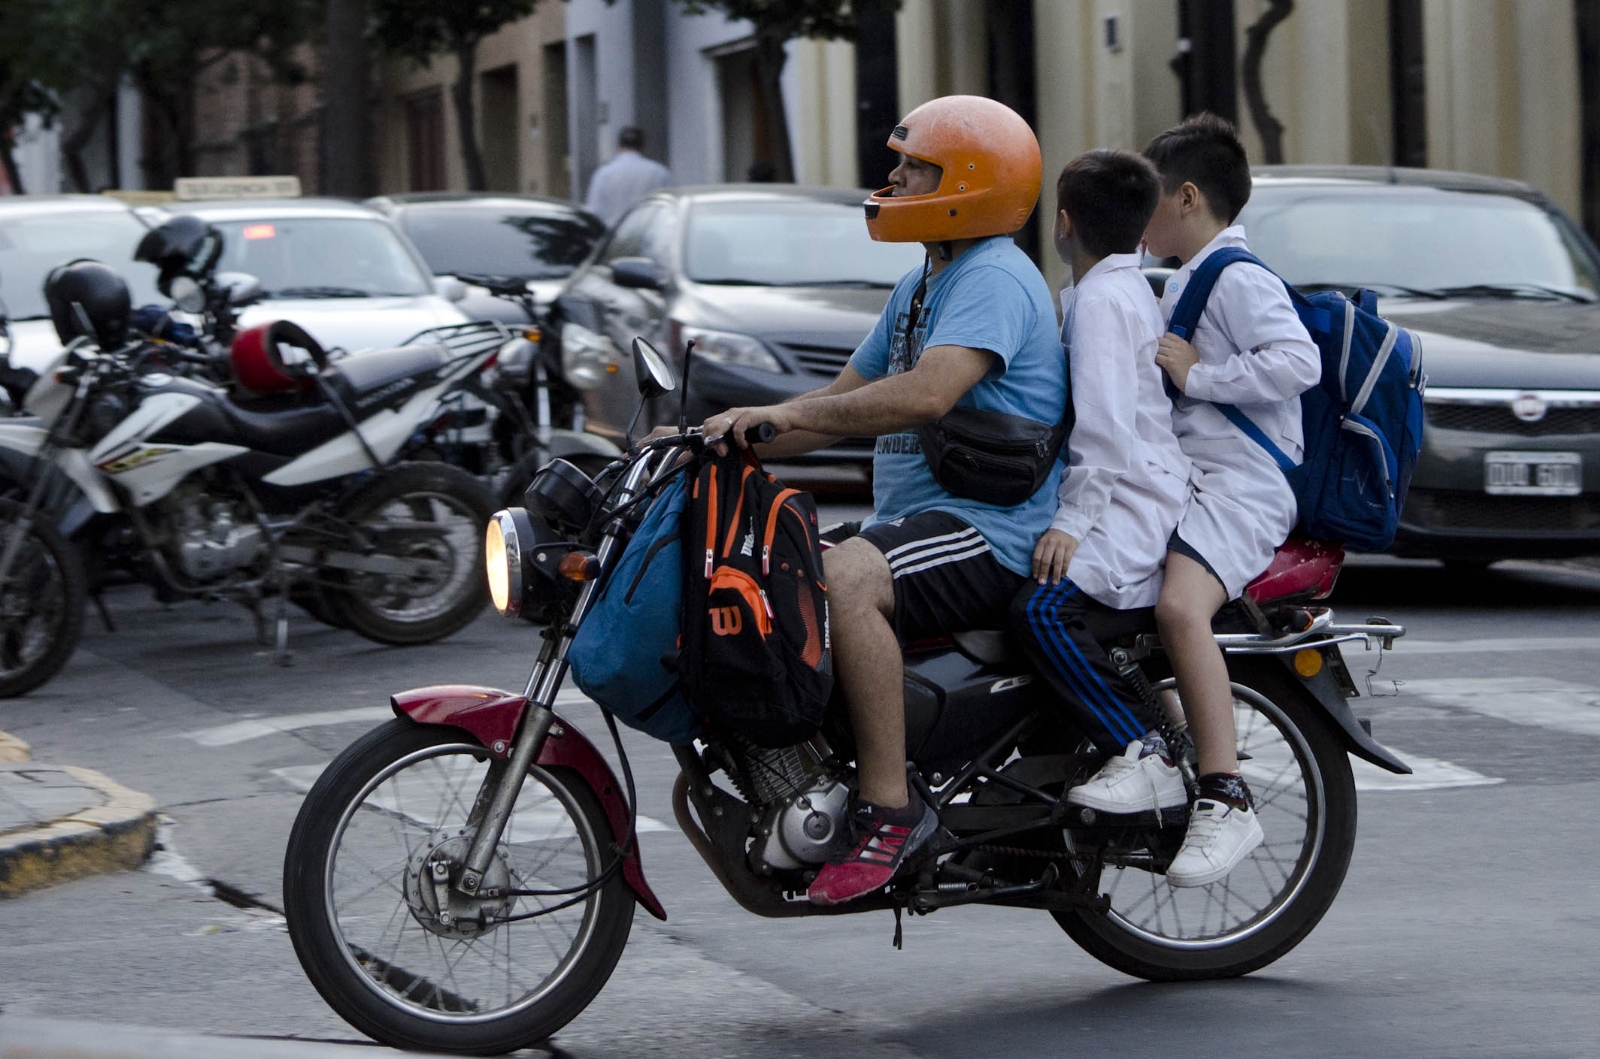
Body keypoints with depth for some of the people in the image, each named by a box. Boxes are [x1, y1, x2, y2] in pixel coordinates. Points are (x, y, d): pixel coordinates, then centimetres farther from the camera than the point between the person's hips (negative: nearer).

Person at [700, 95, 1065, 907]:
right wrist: (727, 434, 9)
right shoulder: (919, 288, 21)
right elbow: (845, 399, 23)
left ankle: (889, 809, -33)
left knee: (843, 580, -35)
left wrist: (787, 413, -30)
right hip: (912, 519, 11)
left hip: (991, 530, -11)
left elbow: (929, 394, -29)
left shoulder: (995, 278, -13)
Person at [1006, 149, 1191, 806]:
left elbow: (1107, 420, -21)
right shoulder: (1129, 290, 23)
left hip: (1131, 507, -11)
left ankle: (1146, 755, -31)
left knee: (1045, 609, -29)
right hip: (1137, 500, 11)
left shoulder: (1100, 299, -10)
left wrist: (1073, 519, -24)